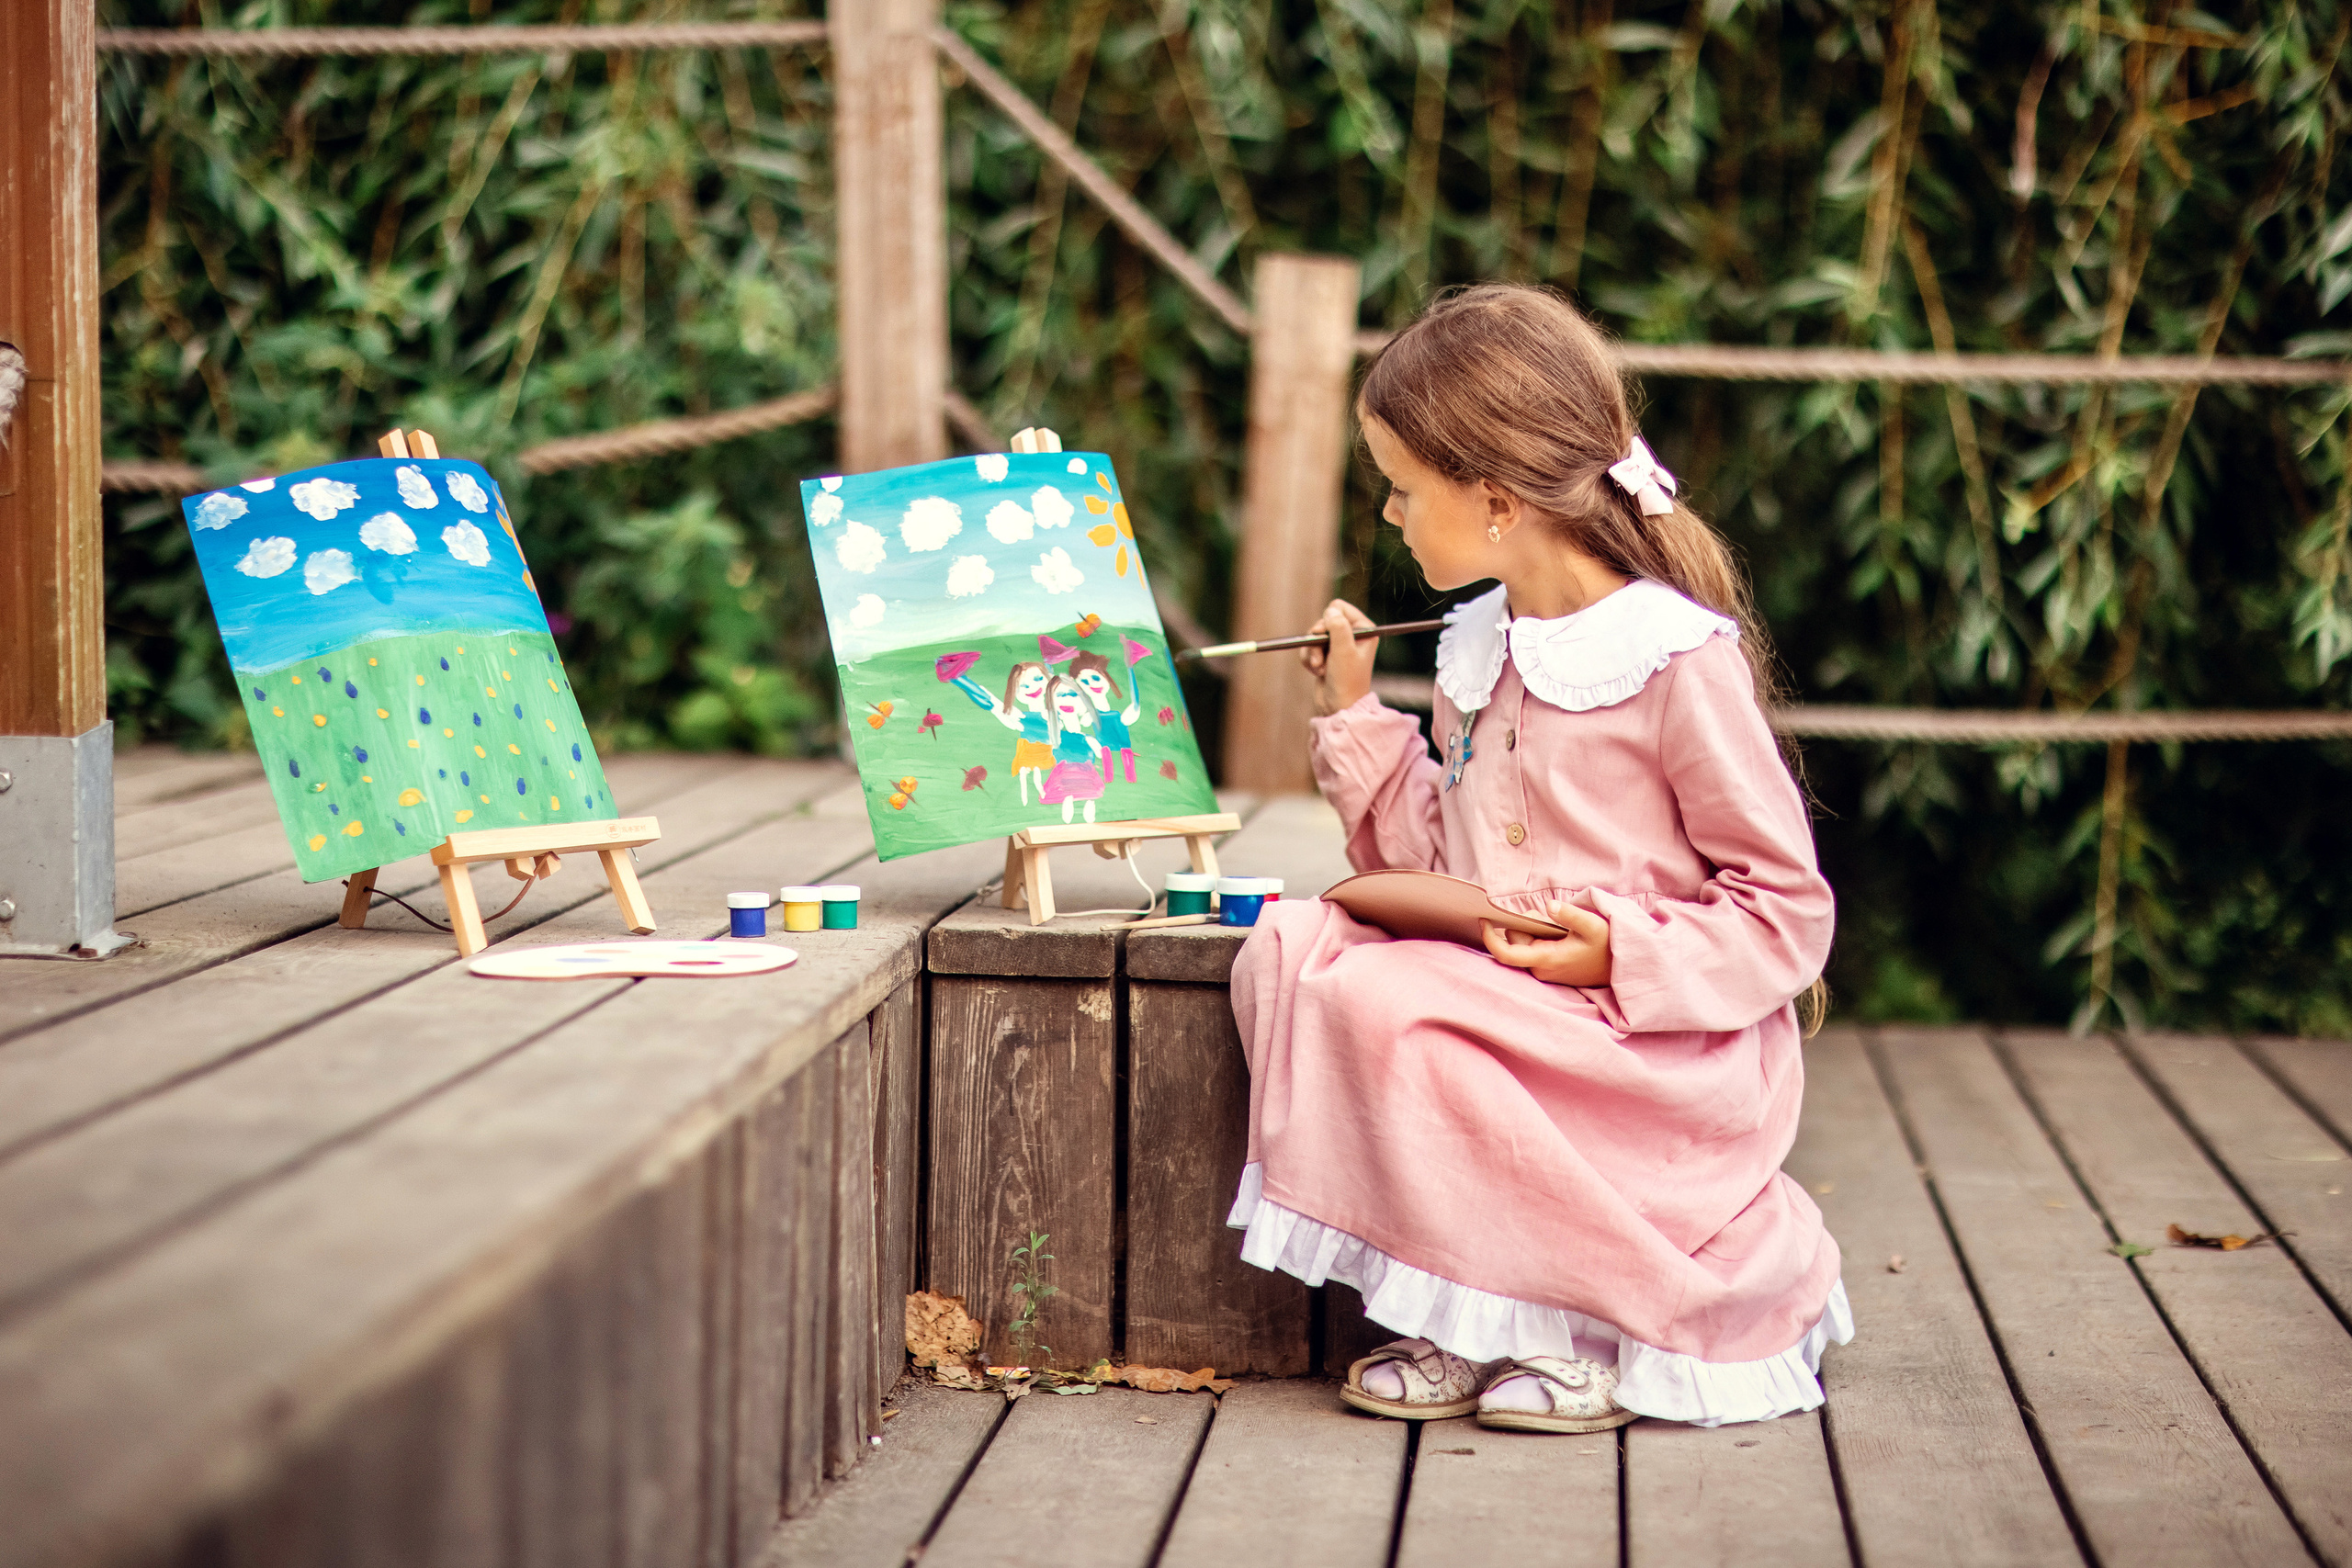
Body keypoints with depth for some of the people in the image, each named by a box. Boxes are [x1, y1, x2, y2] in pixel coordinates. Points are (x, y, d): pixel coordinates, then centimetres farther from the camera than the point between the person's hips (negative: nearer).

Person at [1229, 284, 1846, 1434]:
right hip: (1500, 1001, 8)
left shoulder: (1683, 660, -12)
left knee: (1386, 1003, -28)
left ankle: (1599, 1321, -11)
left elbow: (1787, 910, -10)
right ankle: (1466, 1318, -9)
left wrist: (1620, 953, -22)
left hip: (1658, 1038, -8)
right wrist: (1357, 716, 16)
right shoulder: (1479, 651, 12)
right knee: (1290, 950, -14)